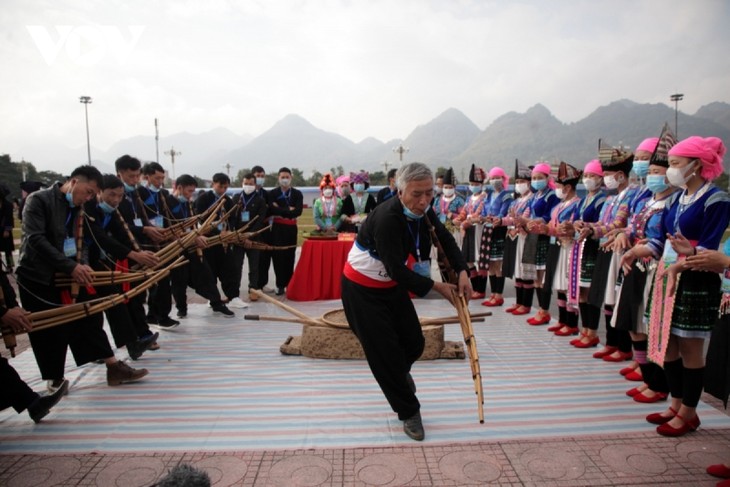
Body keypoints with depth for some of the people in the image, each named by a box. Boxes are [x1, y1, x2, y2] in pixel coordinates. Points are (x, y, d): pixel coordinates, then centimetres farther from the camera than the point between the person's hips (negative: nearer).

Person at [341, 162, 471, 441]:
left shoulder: (423, 211, -10)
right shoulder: (387, 218, -33)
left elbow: (445, 238, 6)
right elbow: (396, 270, -30)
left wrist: (462, 272, -8)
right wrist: (436, 287, -20)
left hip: (391, 283, 7)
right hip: (362, 289, -7)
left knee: (414, 343, 11)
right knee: (384, 352, -2)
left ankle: (400, 372, 48)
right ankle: (409, 412, 19)